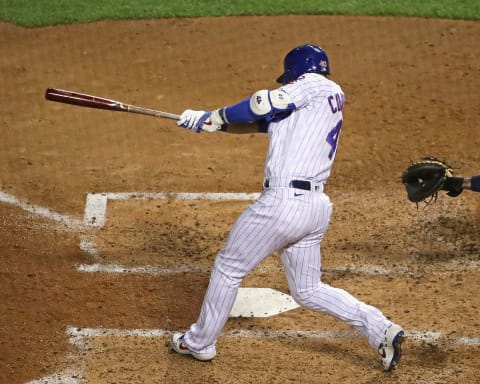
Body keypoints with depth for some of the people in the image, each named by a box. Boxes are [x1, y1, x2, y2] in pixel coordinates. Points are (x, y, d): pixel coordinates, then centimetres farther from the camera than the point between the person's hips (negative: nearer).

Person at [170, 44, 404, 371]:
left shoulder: (315, 84, -3)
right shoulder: (332, 100, 21)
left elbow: (263, 105, -11)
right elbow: (261, 122, 21)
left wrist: (217, 116, 7)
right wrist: (207, 121, 17)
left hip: (284, 201, -9)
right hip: (317, 207, 9)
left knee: (229, 267, 10)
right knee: (309, 291, 17)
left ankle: (200, 342, 24)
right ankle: (381, 329, 5)